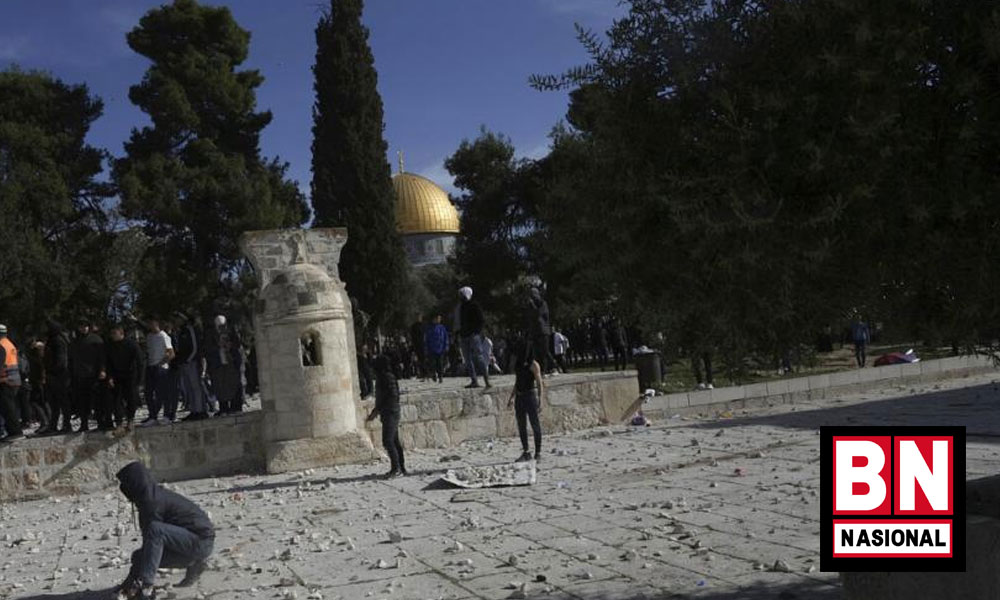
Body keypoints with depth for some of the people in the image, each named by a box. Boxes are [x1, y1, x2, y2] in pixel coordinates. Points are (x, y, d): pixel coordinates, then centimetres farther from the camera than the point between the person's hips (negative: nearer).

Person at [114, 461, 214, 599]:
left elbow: (150, 540, -17)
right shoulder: (157, 494, 11)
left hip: (200, 542, -10)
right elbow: (148, 543, 18)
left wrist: (132, 578, -13)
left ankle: (145, 587, -29)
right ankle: (193, 565, 16)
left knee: (155, 529, -30)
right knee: (139, 556, 11)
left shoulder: (152, 502, -17)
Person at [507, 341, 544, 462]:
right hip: (519, 397, 7)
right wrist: (512, 397, 18)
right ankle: (525, 452, 15)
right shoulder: (518, 364, 12)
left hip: (530, 395, -7)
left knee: (535, 424, -1)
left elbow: (539, 383, -10)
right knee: (521, 426, 8)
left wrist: (540, 400, -17)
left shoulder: (533, 365, -8)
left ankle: (538, 452, 6)